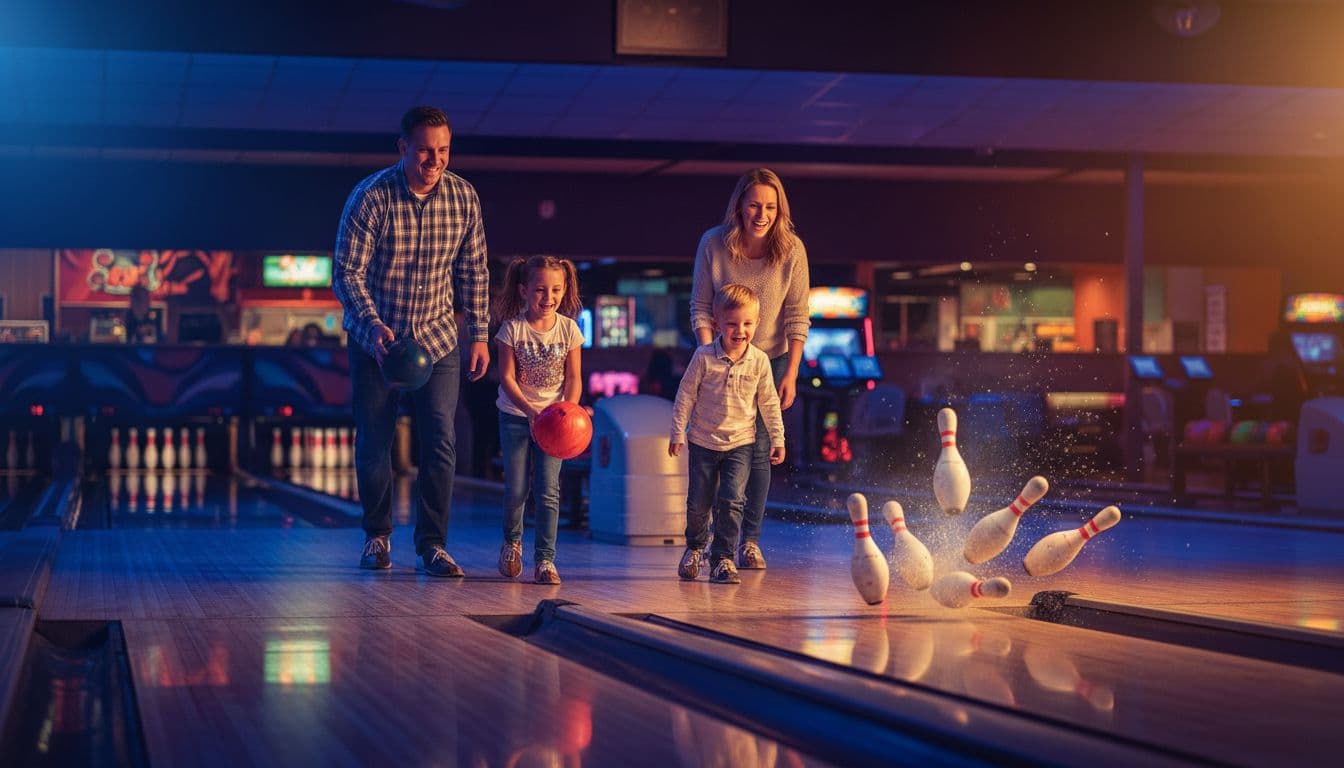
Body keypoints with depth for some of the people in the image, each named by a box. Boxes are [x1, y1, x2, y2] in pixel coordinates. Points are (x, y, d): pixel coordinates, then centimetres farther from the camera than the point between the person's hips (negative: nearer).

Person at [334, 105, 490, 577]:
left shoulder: (464, 197, -7)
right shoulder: (371, 198, -17)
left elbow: (473, 271, 4)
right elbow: (347, 274, -17)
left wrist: (479, 335, 2)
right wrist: (374, 325, -31)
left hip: (436, 339, 2)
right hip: (375, 338, -2)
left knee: (440, 441, -6)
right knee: (373, 442, 6)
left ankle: (432, 544, 2)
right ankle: (377, 536, 24)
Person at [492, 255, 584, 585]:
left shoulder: (569, 329, -5)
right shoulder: (512, 328, -9)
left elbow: (574, 378, -2)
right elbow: (507, 377, -11)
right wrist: (530, 410, -24)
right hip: (515, 415, 0)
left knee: (548, 491, -6)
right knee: (515, 489, 3)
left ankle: (545, 559, -3)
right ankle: (512, 541, 31)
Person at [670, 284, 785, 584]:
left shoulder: (759, 361, -5)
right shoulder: (704, 357, -10)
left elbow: (769, 403, 5)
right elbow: (685, 396, -2)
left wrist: (777, 439, 5)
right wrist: (677, 433, -2)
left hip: (740, 444, 0)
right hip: (703, 442, 0)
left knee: (732, 501, -12)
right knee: (698, 502, 8)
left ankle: (723, 558, -2)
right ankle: (694, 548, 34)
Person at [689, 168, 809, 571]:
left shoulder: (791, 250, -13)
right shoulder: (714, 244, -13)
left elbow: (797, 318, -7)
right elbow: (700, 308, -7)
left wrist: (791, 374, -11)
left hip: (771, 360, 0)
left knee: (759, 449, -3)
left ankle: (750, 540, 4)